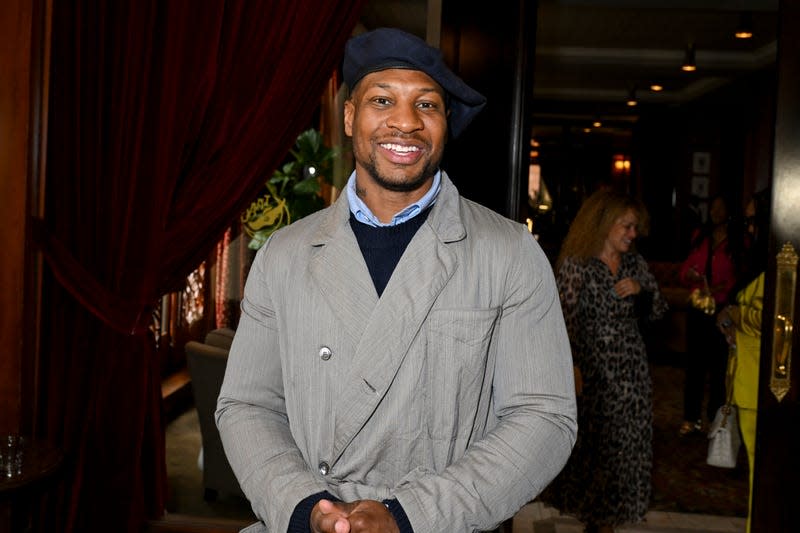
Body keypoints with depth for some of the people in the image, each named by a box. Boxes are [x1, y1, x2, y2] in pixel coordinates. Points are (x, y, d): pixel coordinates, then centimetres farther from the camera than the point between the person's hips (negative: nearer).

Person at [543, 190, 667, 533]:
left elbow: (658, 311, 13)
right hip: (593, 369, -5)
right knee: (592, 440, 3)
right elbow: (566, 318, -14)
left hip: (631, 370, 5)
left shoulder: (635, 263, 8)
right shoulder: (576, 264, -7)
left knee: (626, 443, 7)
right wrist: (572, 366, -23)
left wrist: (640, 289, -7)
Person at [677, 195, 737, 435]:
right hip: (698, 308, 4)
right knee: (694, 363, 6)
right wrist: (688, 274, -7)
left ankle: (715, 417, 13)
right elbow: (685, 268, 14)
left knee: (719, 365, 1)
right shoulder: (700, 237, 12)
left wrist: (723, 287, -24)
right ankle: (691, 418, 13)